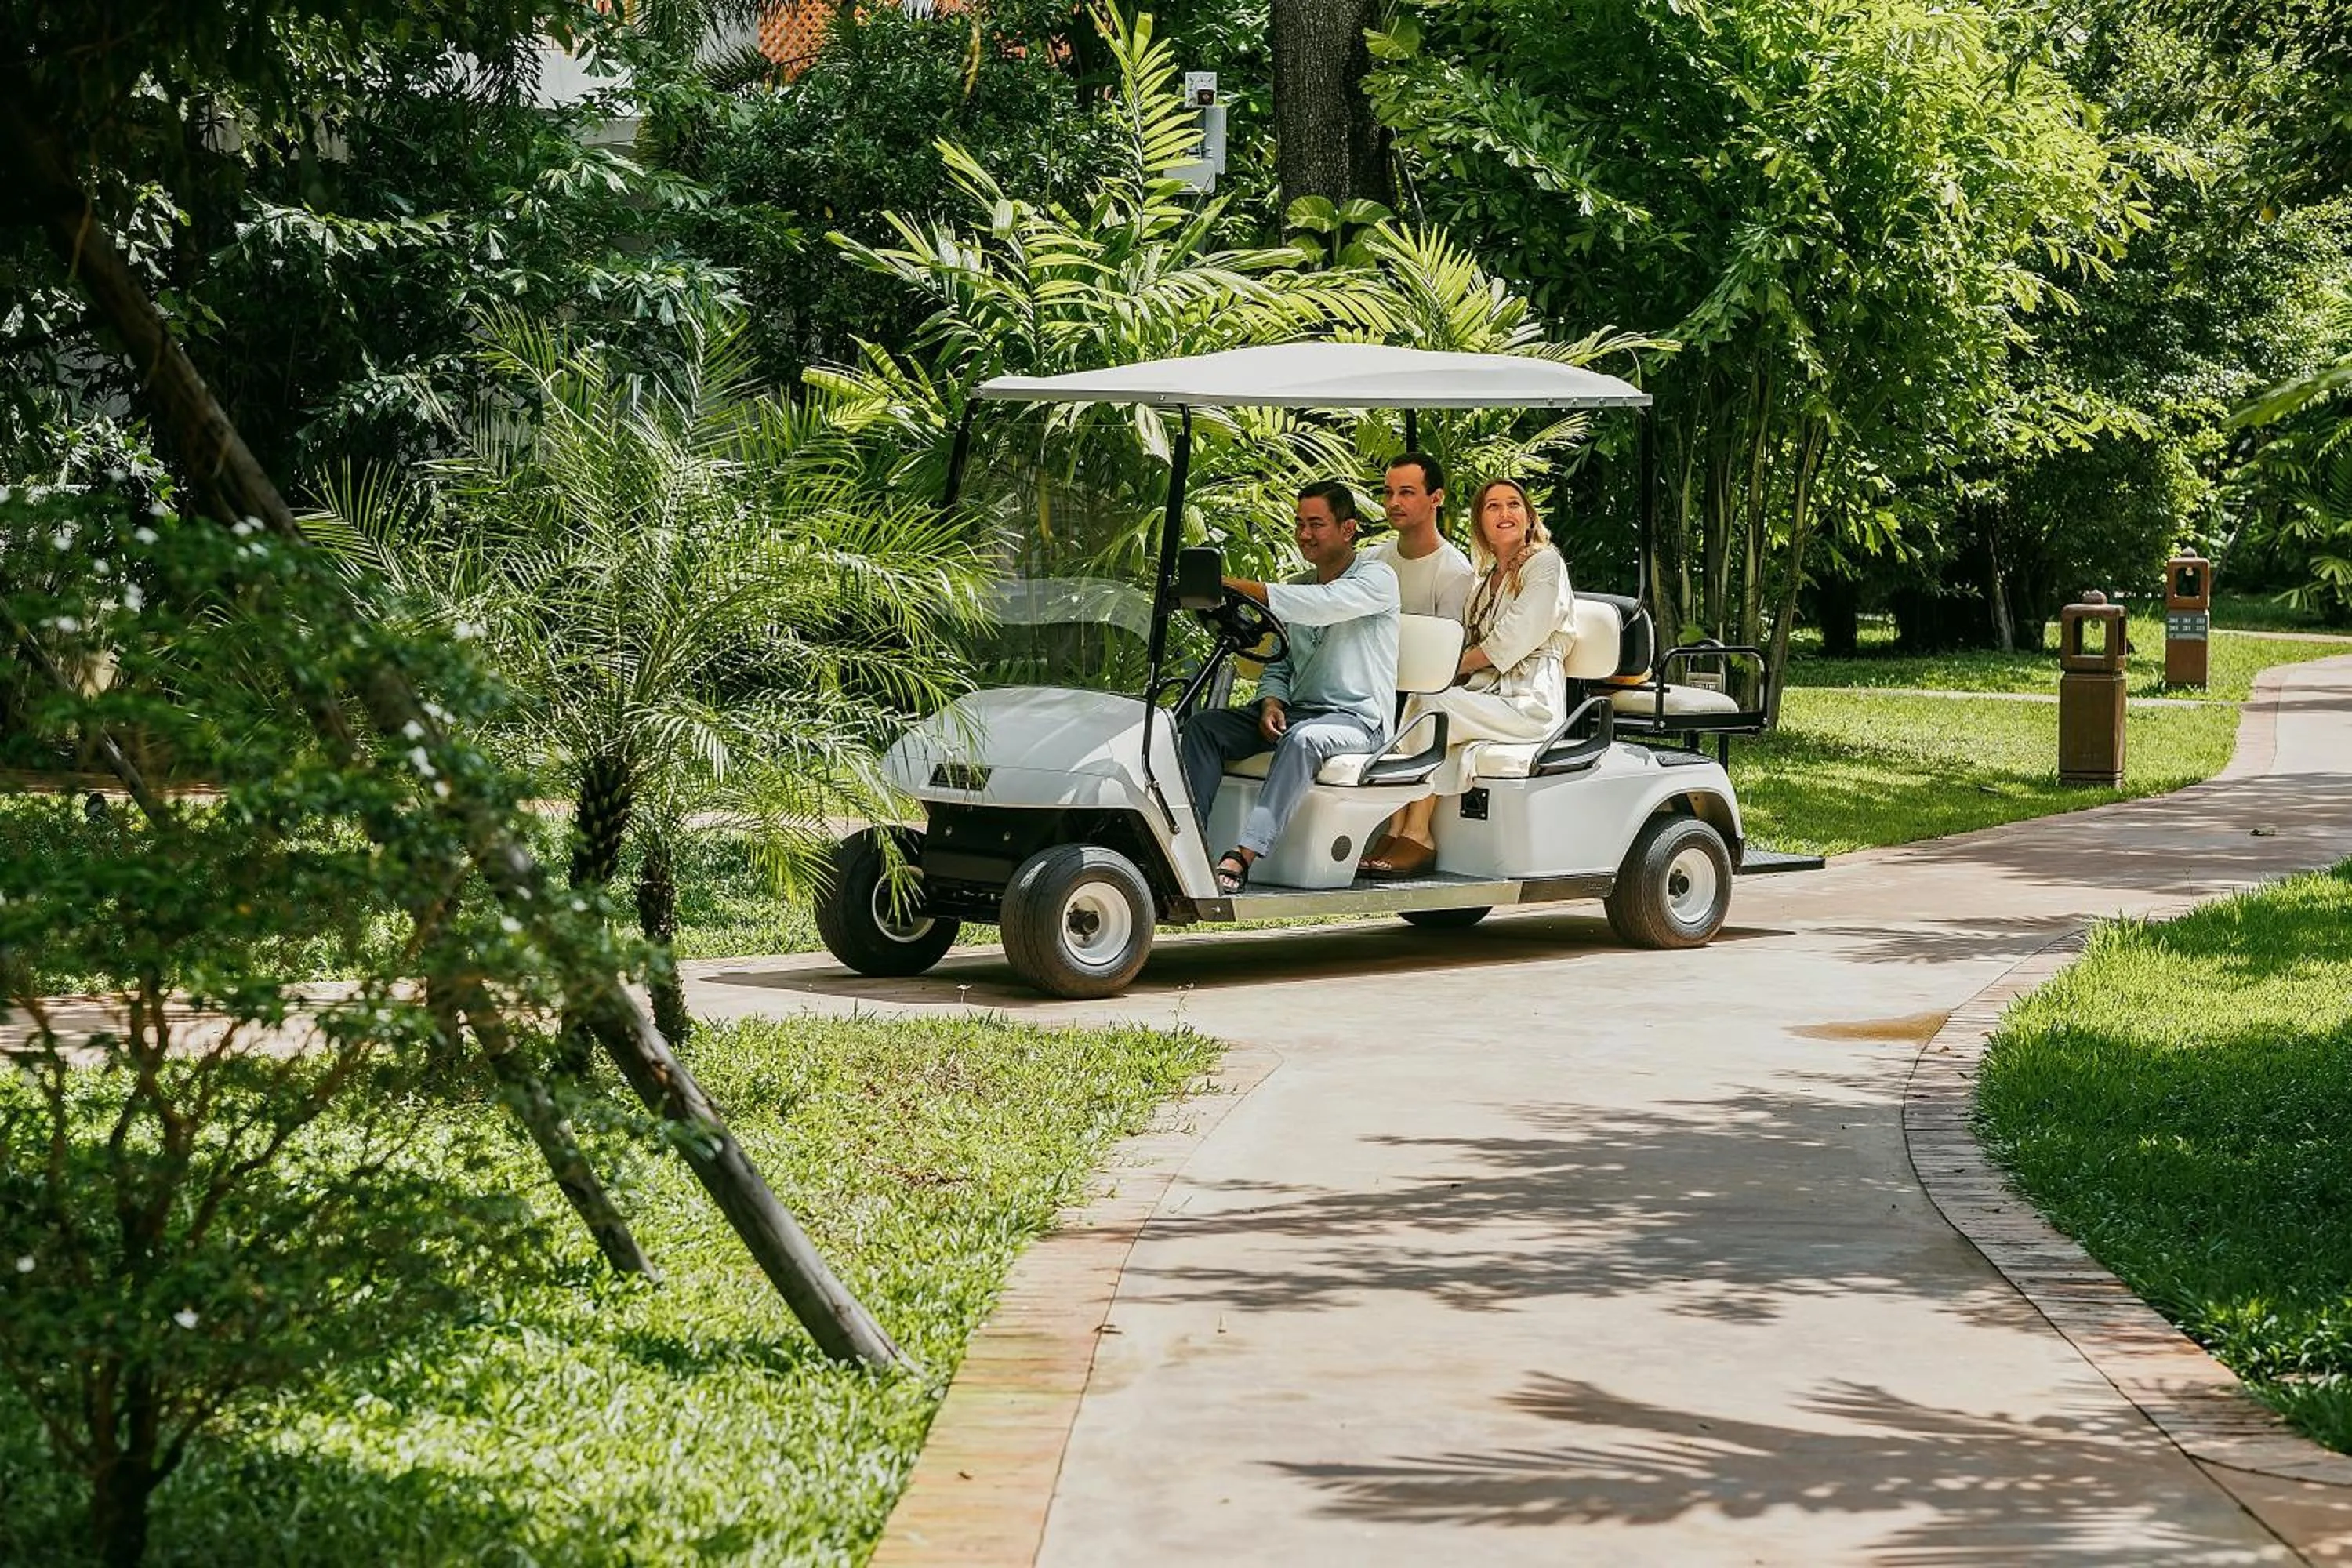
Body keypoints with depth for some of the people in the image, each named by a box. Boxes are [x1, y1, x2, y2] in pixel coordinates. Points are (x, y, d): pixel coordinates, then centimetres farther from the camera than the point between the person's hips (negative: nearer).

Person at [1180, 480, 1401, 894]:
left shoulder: (1377, 578, -3)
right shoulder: (1296, 589, 20)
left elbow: (1326, 604, -23)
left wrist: (1239, 587, -30)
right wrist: (1271, 701, -5)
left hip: (1357, 718, -7)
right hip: (1295, 711, 7)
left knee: (1303, 739, -40)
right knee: (1203, 726, -17)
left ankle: (1242, 858, -47)